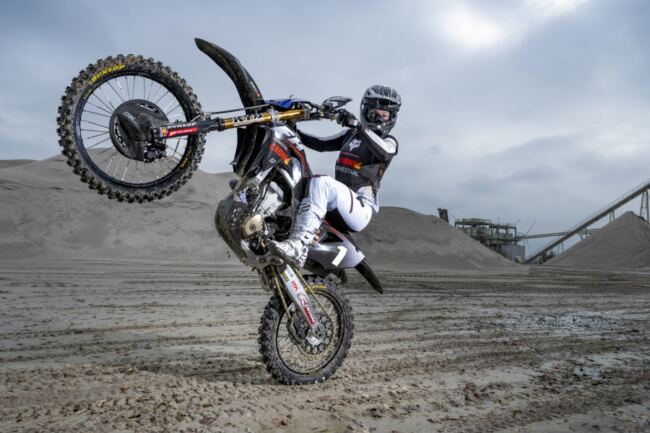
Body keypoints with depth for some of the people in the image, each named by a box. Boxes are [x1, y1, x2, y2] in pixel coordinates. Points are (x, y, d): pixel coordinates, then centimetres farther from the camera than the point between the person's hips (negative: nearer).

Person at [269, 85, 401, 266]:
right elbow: (322, 144, 23)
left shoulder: (389, 141, 4)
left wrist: (358, 125, -30)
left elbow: (384, 152, -19)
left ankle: (298, 247, -43)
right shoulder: (350, 134, 23)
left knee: (321, 183, -32)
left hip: (360, 209, -7)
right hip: (337, 207, 7)